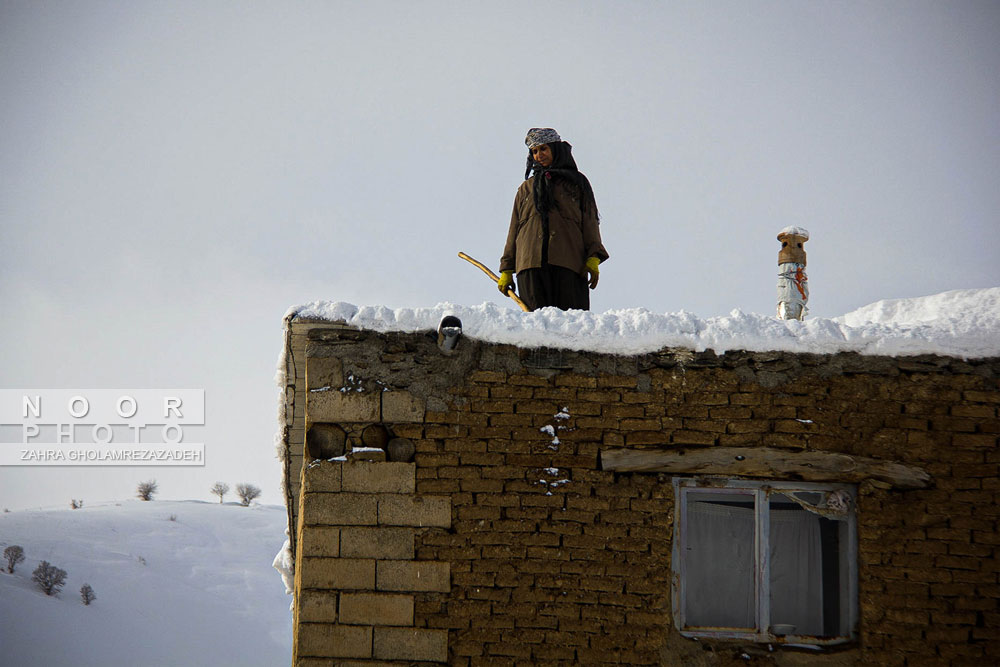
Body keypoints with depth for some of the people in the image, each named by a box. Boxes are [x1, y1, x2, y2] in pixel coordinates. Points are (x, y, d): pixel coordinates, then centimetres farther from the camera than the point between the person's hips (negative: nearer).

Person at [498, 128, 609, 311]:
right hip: (531, 266, 2)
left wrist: (593, 259, -5)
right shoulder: (526, 188, 24)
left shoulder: (577, 183, 17)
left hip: (568, 265, -2)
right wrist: (507, 270, 16)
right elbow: (514, 231, 23)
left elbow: (590, 223, 10)